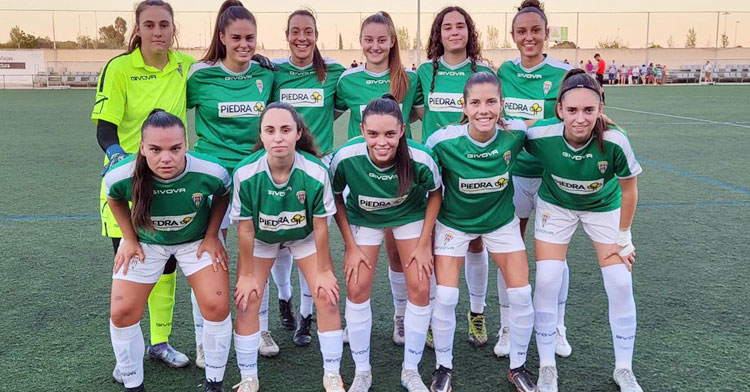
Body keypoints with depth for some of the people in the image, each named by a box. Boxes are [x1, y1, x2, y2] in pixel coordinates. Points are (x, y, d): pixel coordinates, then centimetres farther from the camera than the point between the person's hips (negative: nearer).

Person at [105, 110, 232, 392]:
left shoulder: (211, 173, -33)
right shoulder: (120, 176, -30)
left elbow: (223, 194, -7)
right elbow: (114, 199, -3)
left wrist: (212, 236, -9)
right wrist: (129, 239, -5)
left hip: (197, 239, -1)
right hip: (145, 242, 1)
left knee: (217, 307, -12)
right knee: (122, 313, -4)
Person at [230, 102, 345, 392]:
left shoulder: (316, 172, -32)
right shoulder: (245, 173, -31)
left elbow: (320, 226, -18)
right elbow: (245, 228, -17)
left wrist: (324, 271, -9)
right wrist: (246, 274, -9)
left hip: (304, 236, 0)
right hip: (261, 238, 1)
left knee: (327, 296, -8)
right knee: (246, 301, -7)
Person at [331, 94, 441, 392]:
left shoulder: (421, 159, -33)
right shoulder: (345, 157, -33)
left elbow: (435, 194, -11)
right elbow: (335, 199, -12)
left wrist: (423, 244, -10)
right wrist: (350, 246, -11)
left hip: (411, 216, 0)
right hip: (363, 219, 0)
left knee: (420, 288, -4)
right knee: (357, 289, -3)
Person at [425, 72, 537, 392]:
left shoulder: (515, 133, -22)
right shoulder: (443, 141, -28)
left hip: (501, 220, 2)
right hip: (454, 222, -2)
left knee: (521, 293, 1)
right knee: (445, 297, -6)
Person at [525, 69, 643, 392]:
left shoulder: (615, 142, -32)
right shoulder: (540, 136, -32)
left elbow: (629, 190, -15)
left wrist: (624, 236, -7)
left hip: (604, 208, 0)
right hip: (555, 205, 0)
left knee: (620, 284, -4)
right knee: (546, 281, -8)